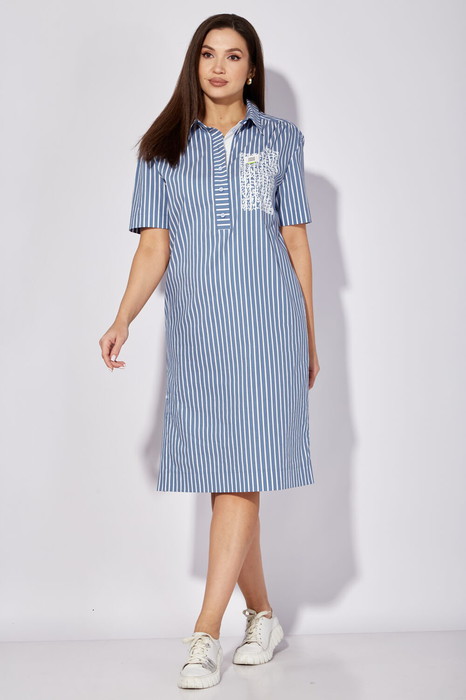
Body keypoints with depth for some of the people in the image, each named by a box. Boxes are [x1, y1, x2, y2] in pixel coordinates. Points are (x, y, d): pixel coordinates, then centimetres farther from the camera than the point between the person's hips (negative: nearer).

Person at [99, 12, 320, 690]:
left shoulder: (280, 138, 11)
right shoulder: (164, 146, 11)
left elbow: (296, 240, 11)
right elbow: (155, 245, 5)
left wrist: (309, 338, 9)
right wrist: (123, 319, -11)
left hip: (268, 322, -1)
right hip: (196, 325, 2)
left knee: (240, 472, -9)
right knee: (224, 477, 3)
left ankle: (206, 634, -6)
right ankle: (263, 616, 20)